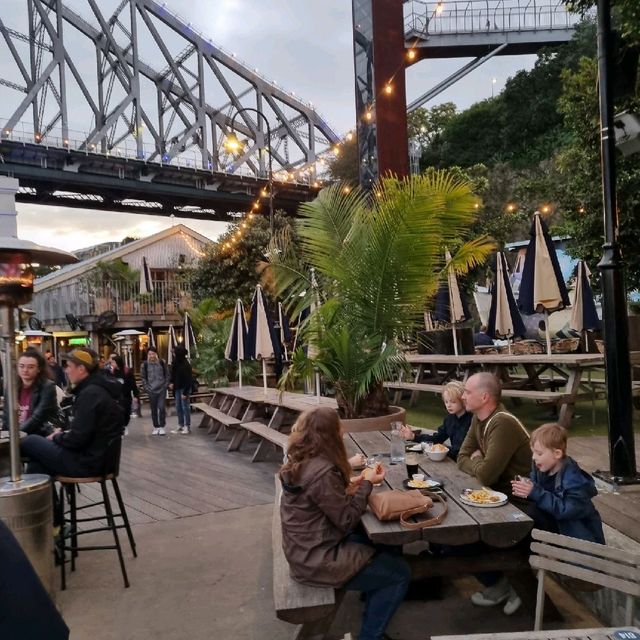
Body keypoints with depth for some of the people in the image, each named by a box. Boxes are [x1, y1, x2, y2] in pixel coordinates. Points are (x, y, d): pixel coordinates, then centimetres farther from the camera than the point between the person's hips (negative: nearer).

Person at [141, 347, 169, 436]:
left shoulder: (162, 363, 1)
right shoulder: (145, 364, 0)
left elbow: (167, 375, 8)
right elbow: (143, 377, 6)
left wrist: (166, 385, -1)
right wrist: (146, 388, -2)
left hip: (162, 390, 0)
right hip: (151, 391, 1)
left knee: (162, 408, -8)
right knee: (154, 410, 6)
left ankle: (162, 427, 5)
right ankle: (156, 427, 19)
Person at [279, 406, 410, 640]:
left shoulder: (300, 463, 0)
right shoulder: (322, 472, -29)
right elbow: (347, 521, -20)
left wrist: (350, 486, -1)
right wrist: (367, 484, -10)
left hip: (306, 550, 9)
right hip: (317, 561, -9)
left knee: (380, 545, 21)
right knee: (399, 572, 1)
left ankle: (371, 619, 32)